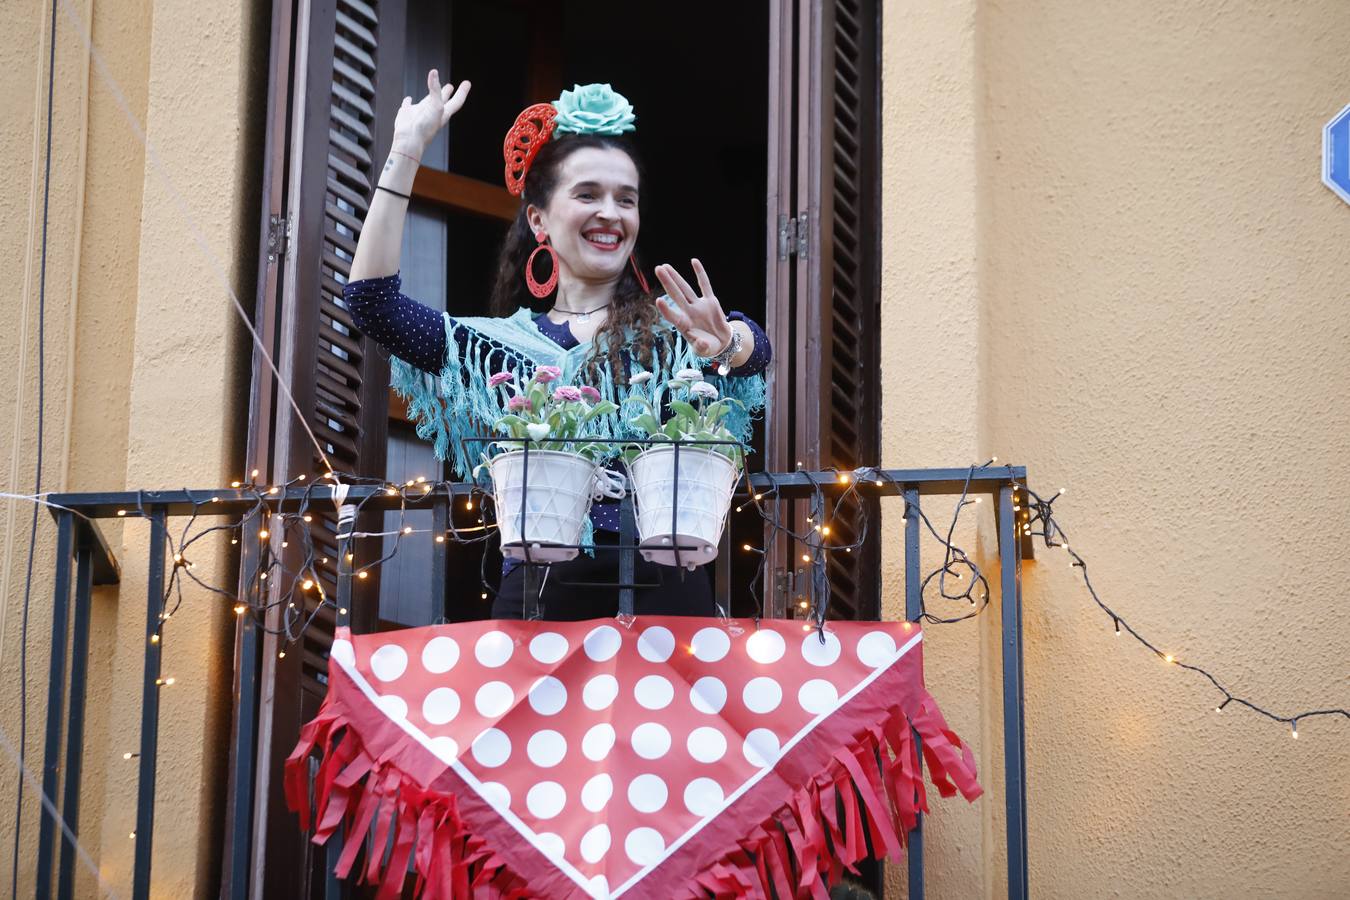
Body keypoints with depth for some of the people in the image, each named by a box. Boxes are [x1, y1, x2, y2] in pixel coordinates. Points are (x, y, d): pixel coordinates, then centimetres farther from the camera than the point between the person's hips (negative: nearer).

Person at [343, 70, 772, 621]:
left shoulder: (673, 328, 10)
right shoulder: (499, 346, 14)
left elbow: (754, 349, -11)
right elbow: (372, 301, 4)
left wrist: (726, 344, -36)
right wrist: (406, 152, 3)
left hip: (662, 595, -1)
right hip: (536, 592, 1)